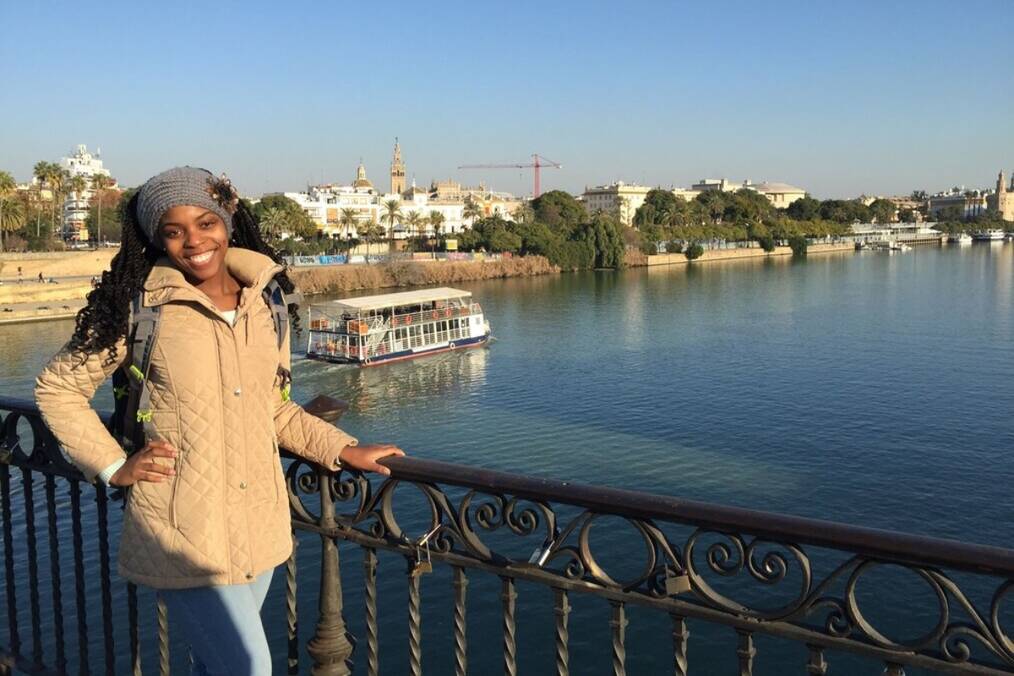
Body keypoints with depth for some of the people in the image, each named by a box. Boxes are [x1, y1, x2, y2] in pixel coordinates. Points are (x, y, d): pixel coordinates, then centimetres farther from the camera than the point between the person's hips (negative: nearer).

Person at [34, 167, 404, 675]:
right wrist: (113, 468, -6)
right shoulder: (140, 308, -9)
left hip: (259, 527, 5)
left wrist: (344, 450, 7)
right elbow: (56, 389, 1)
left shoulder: (266, 300, 4)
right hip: (184, 529, -5)